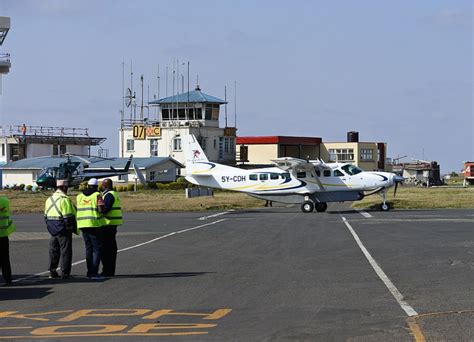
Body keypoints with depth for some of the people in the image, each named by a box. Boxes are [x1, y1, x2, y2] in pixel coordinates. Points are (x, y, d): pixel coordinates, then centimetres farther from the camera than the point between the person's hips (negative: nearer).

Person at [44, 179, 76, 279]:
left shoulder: (49, 200, 12)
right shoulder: (64, 199, -14)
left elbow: (46, 216, 17)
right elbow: (68, 217, -17)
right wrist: (73, 228, -9)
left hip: (53, 230, 7)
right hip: (63, 230, -7)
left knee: (53, 250, 14)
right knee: (65, 251, -1)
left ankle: (52, 271, 16)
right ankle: (65, 273, -1)